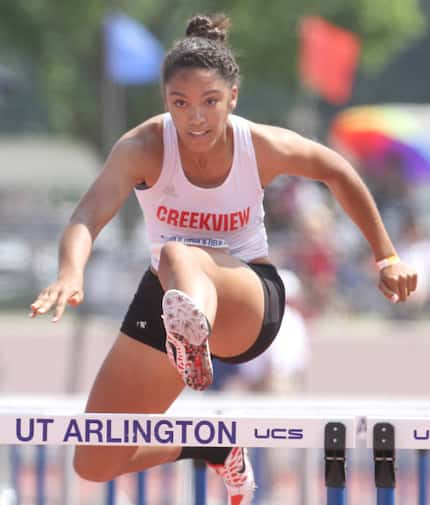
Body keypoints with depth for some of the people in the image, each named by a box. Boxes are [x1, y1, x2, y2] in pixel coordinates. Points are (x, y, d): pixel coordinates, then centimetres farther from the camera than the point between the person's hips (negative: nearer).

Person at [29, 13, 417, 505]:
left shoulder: (263, 146, -13)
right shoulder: (144, 147, -18)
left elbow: (337, 172, 9)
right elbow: (90, 212, -36)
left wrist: (386, 257, 15)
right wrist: (70, 274, -58)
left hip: (249, 300, -4)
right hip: (167, 298, 4)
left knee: (178, 255, -41)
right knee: (95, 465, 4)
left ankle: (193, 337, -78)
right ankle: (209, 444, 31)